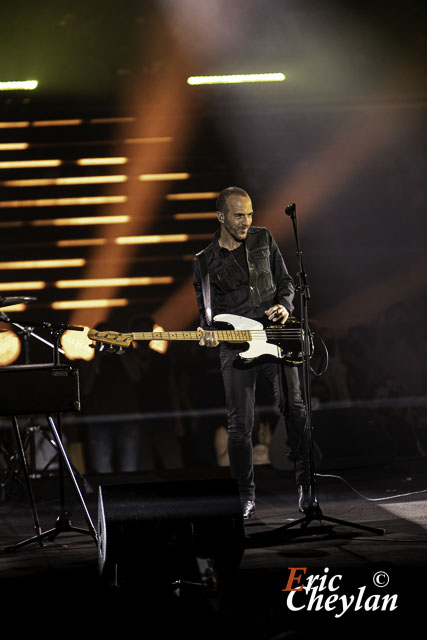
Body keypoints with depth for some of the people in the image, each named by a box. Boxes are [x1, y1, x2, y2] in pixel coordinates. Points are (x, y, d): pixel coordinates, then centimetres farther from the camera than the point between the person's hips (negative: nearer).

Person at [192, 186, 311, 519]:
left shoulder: (263, 239, 8)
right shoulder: (204, 262, 4)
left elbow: (285, 280, 14)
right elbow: (207, 311, 6)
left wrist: (285, 306, -6)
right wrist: (208, 333, -15)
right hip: (234, 348, -1)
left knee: (295, 411, -4)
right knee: (240, 425, -2)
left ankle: (307, 484, 7)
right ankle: (247, 497, 9)